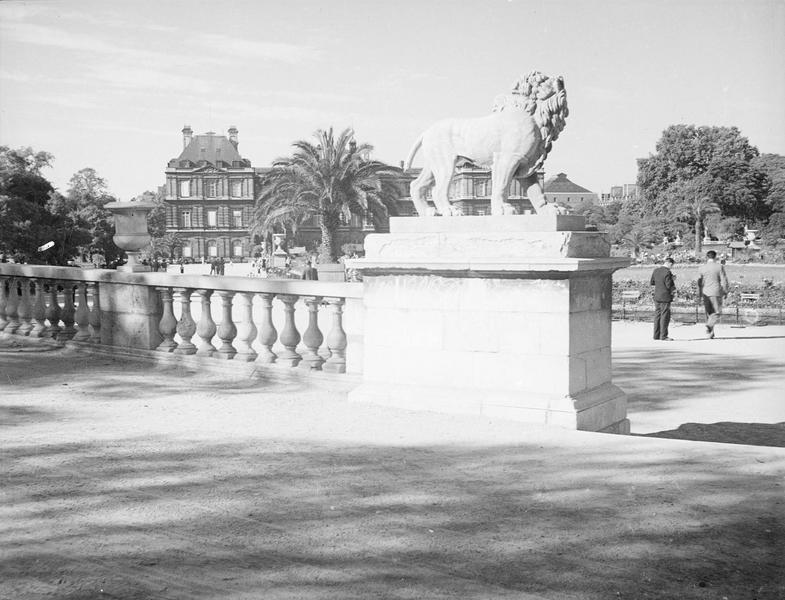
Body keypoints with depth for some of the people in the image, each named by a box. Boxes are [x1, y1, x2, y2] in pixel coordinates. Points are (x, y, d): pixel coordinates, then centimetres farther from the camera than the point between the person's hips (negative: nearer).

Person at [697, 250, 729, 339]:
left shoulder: (702, 267, 3)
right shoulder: (719, 267, -4)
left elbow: (699, 282, 5)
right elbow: (724, 280, -6)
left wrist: (700, 294, 12)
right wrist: (725, 291, 5)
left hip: (706, 293, 3)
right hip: (716, 293, -3)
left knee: (709, 313, 12)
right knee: (717, 312, 4)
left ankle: (711, 333, 11)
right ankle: (709, 325, -21)